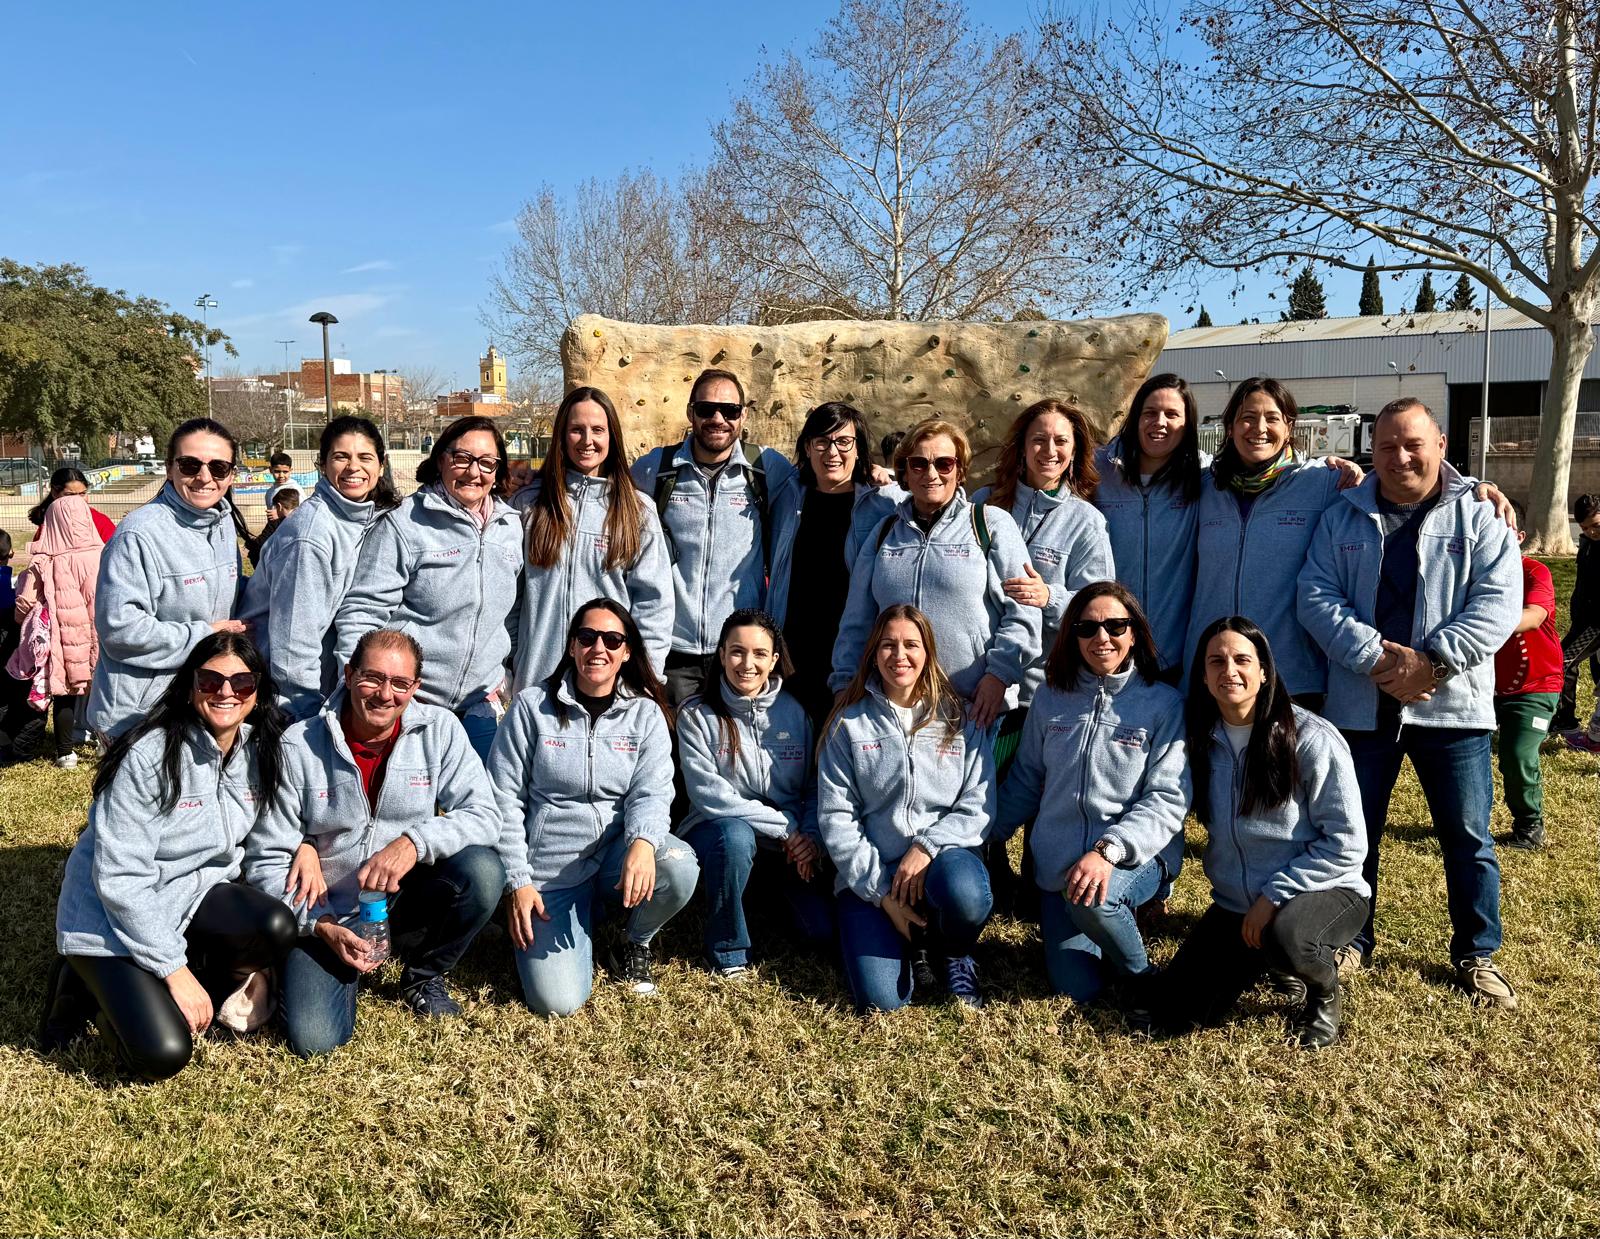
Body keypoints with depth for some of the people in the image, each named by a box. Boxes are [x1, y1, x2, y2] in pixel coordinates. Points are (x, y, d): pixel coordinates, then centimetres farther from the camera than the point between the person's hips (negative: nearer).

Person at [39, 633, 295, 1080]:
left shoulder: (261, 752, -4)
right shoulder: (149, 755, -22)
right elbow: (121, 878, -23)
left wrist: (254, 955, -4)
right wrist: (175, 970, -23)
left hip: (192, 894, 5)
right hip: (111, 915, -5)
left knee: (277, 928, -27)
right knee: (162, 1055, -21)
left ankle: (222, 977, 5)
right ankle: (87, 984, 8)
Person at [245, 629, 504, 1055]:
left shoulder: (439, 730, -8)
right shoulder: (299, 746, -11)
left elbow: (483, 815, -14)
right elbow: (266, 857, -7)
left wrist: (415, 841, -32)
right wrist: (321, 926, -20)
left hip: (406, 900, 1)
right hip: (326, 914, -1)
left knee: (482, 869, -28)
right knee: (314, 1039, -20)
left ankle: (424, 975, 2)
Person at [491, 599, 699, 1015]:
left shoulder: (645, 715, 2)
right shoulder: (532, 706, -3)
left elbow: (651, 794, -7)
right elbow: (504, 800, -2)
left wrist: (643, 841, -31)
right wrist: (518, 883, -9)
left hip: (616, 853, 2)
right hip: (549, 869, -2)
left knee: (679, 866, -32)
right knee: (557, 1001, -17)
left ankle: (637, 942, 3)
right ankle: (581, 918, 18)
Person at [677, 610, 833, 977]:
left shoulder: (794, 712, 3)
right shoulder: (697, 715, -6)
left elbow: (815, 786, 3)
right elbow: (708, 794, -16)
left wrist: (809, 837, -17)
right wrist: (785, 827, -20)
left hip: (791, 840, 3)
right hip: (719, 831, -3)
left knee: (825, 929, -14)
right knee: (734, 835, -38)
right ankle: (726, 950, -14)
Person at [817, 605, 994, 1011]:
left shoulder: (959, 717, 5)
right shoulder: (849, 723, 3)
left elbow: (979, 803, -1)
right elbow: (835, 817, -2)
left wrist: (927, 847, -17)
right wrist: (881, 893, -10)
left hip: (943, 857, 1)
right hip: (871, 873, 0)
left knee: (964, 893, -37)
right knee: (880, 999, -20)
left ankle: (955, 954, 0)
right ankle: (905, 942, 16)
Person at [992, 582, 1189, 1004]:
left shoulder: (1164, 703, -6)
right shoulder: (1050, 697, 4)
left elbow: (1167, 799, -13)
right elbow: (1026, 780, 13)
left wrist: (1107, 851, -26)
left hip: (1138, 856, -3)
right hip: (1060, 862, 4)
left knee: (1091, 900, -36)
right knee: (1077, 989, -4)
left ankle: (1140, 976, -4)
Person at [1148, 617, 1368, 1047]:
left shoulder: (1312, 738, -16)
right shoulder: (1202, 740, -2)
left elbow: (1346, 844, -15)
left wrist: (1274, 896, -18)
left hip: (1323, 893, -5)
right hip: (1236, 906, 5)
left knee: (1284, 936, -39)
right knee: (1172, 1009, -5)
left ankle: (1325, 990, -2)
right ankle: (1265, 959, 21)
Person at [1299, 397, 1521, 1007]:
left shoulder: (1479, 517, 2)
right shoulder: (1343, 519, 6)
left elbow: (1498, 602, -8)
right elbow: (1316, 596, -4)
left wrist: (1432, 661, -19)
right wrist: (1375, 657, -17)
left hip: (1452, 704, -1)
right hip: (1360, 704, 1)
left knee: (1467, 835, 5)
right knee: (1353, 830, 11)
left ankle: (1478, 952, 23)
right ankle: (1351, 939, 28)